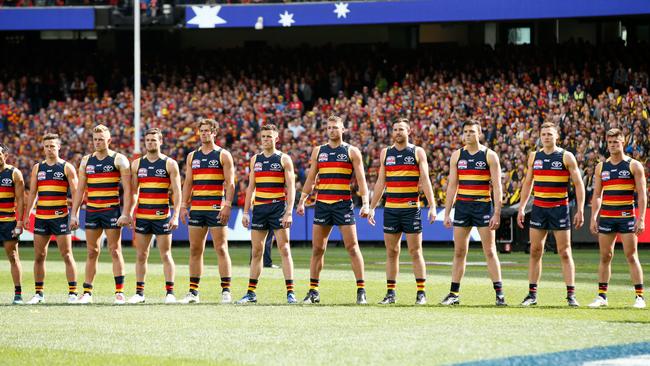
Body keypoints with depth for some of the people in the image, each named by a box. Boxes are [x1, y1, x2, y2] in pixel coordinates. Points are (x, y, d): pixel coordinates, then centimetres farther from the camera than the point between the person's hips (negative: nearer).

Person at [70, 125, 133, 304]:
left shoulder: (119, 160, -2)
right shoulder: (86, 161, 12)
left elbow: (127, 189, -6)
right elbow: (80, 189, 13)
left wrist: (126, 214, -15)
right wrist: (74, 214, 6)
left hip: (112, 210, -4)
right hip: (91, 211, 4)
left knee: (115, 251, -5)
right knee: (92, 252, 6)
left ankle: (120, 292, -4)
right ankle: (87, 292, 8)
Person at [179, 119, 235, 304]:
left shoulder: (223, 155, 1)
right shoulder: (192, 156, 15)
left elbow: (230, 183, -5)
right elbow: (188, 183, 16)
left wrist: (227, 206, -15)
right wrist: (184, 205, 6)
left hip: (216, 208, -5)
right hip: (196, 208, 5)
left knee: (221, 249, -6)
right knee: (195, 250, 5)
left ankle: (226, 291, -6)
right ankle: (193, 292, 8)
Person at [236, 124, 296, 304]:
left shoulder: (284, 159, 0)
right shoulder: (255, 159, 13)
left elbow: (291, 187, -4)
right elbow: (251, 187, 16)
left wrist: (289, 212, -14)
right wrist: (246, 212, 9)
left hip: (278, 208, -4)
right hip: (259, 208, 4)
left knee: (284, 249, -7)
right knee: (256, 251, 6)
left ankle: (290, 292, -7)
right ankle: (251, 293, 10)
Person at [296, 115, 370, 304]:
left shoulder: (352, 152, 2)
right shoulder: (318, 151, 12)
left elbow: (361, 179, -1)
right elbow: (310, 178, 16)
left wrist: (365, 203, -12)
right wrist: (302, 201, 8)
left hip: (343, 204, -3)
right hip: (322, 204, 3)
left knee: (352, 247, -7)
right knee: (317, 248, 4)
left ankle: (361, 290, -5)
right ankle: (313, 291, 9)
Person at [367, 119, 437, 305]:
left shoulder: (417, 152, 2)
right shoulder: (386, 153, 12)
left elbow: (425, 181, -3)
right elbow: (381, 182, 14)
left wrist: (432, 206, -11)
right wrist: (372, 207, 10)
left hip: (411, 209, -3)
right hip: (390, 209, 3)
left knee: (415, 251, -4)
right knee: (391, 251, 5)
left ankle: (421, 293, -1)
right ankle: (391, 293, 9)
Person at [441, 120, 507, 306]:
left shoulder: (489, 155, -2)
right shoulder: (457, 155, 8)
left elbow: (497, 186, -5)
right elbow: (452, 185, 9)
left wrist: (497, 214, -12)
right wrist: (447, 213, 4)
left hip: (483, 206, -3)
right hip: (462, 206, 3)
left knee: (490, 252, -4)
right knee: (459, 252, 6)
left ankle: (499, 293, -3)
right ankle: (454, 294, 10)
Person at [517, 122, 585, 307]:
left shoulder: (566, 157, -3)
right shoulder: (534, 157, 9)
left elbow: (578, 184, -3)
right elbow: (527, 183, 16)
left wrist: (580, 210, -10)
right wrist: (521, 208, 10)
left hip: (560, 208, -4)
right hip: (538, 208, 4)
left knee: (565, 253, -4)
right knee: (535, 251, 4)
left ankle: (571, 295, -2)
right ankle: (532, 294, 8)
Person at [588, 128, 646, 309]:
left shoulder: (634, 166, 0)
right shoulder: (601, 167, 11)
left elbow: (642, 194, -4)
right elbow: (597, 195, 14)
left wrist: (641, 219, -12)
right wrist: (593, 218, 5)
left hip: (627, 218, -4)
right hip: (606, 217, 4)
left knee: (631, 256, -6)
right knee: (605, 256, 5)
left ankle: (640, 297, -3)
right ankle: (602, 296, 11)